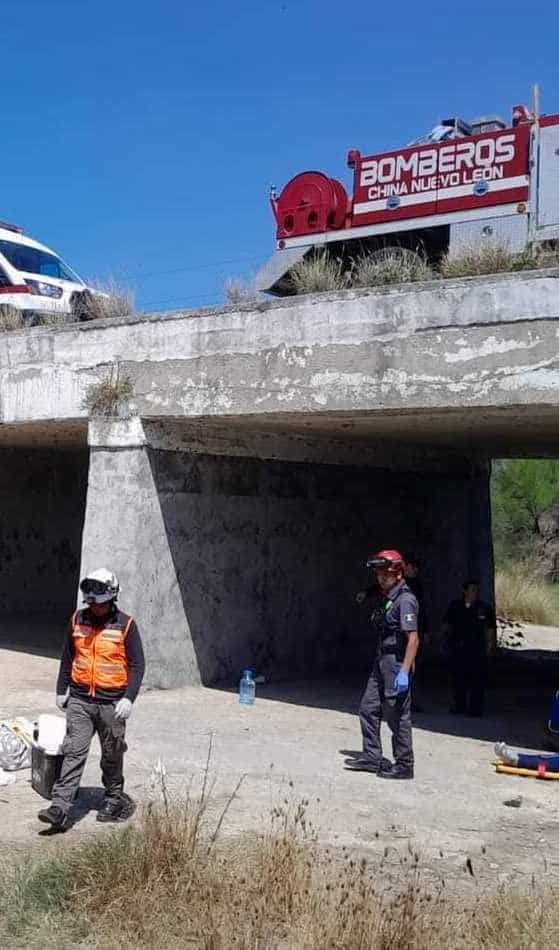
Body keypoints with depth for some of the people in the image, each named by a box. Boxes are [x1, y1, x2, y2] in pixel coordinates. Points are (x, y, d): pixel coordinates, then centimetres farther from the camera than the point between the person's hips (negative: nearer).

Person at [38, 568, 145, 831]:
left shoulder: (125, 625, -7)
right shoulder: (78, 620, 4)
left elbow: (137, 665, -7)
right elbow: (67, 657, 16)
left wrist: (129, 698, -17)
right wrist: (61, 690, 18)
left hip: (111, 704, -2)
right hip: (79, 701, 2)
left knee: (112, 756, 12)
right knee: (73, 753, -5)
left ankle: (114, 798, 31)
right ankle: (60, 809, -7)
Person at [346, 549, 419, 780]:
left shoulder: (405, 600, -16)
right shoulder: (382, 598, 12)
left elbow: (413, 639, -21)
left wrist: (404, 672, -25)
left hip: (397, 664, -9)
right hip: (381, 663, 9)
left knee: (397, 716, -1)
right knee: (368, 709, 13)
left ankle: (404, 765, 10)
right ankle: (371, 757, 23)